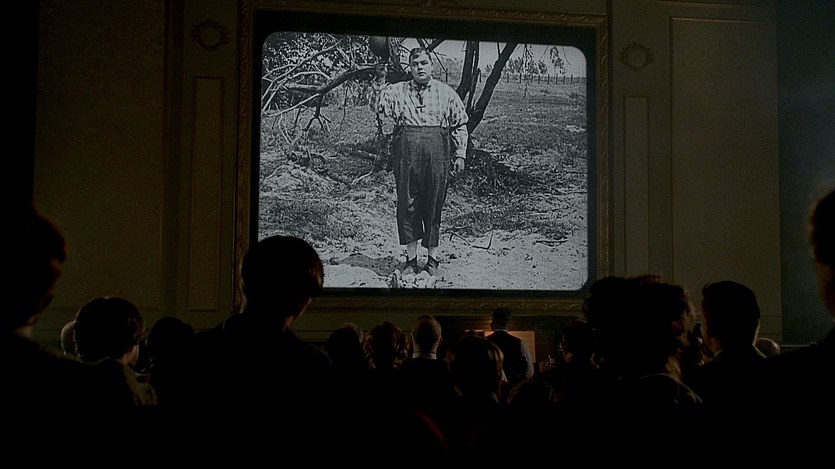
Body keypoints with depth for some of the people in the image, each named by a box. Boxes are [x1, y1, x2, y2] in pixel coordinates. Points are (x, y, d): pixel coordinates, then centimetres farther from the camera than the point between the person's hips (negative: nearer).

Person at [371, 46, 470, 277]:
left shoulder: (446, 93, 12)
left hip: (437, 153, -1)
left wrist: (460, 154, 6)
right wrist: (377, 88, -18)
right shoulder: (397, 91, 12)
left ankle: (432, 260, 13)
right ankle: (411, 259, 13)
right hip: (406, 151, 1)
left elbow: (460, 125, 13)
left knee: (434, 206, 2)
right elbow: (377, 106, -1)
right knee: (407, 205, 3)